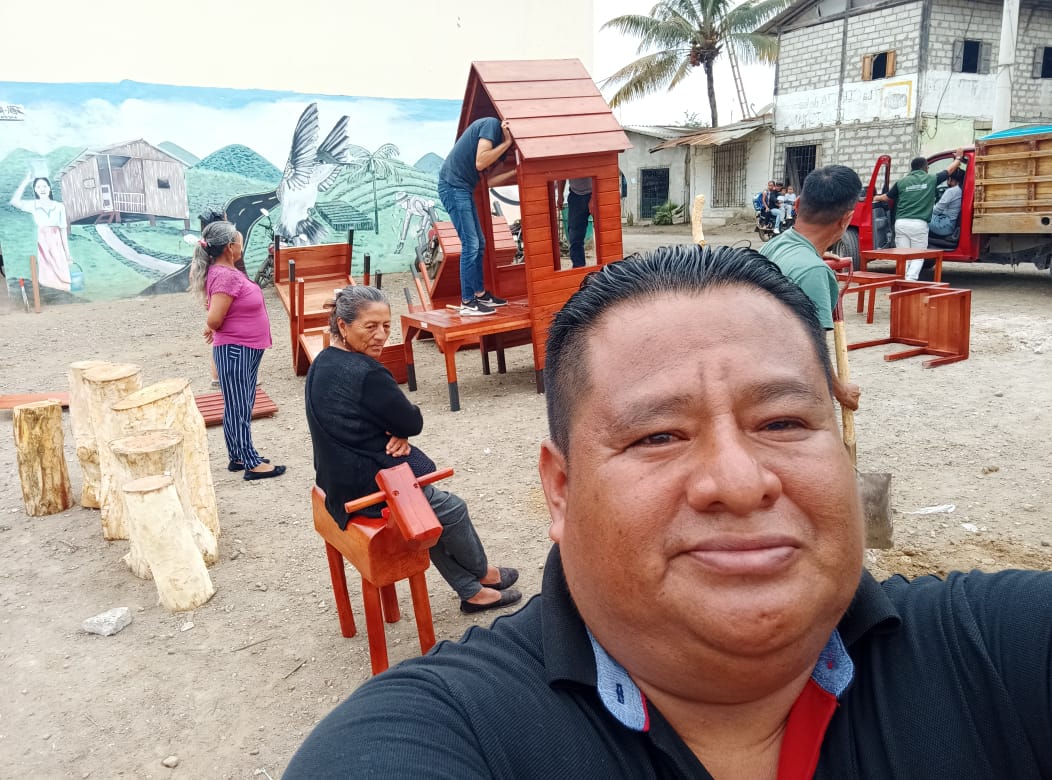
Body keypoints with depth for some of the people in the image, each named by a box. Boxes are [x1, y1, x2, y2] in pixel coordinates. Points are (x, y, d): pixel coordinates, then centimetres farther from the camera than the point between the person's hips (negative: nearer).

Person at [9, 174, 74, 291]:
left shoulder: (59, 206, 3)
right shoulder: (33, 205, 2)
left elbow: (63, 230, 6)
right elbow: (14, 201, -17)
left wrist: (67, 253, 6)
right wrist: (26, 180, -14)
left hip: (56, 246, 1)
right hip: (42, 245, -1)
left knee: (62, 278, 1)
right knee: (46, 279, 0)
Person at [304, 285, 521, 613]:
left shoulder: (322, 363, 4)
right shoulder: (366, 373, -27)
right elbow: (413, 422, -17)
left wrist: (397, 434, -8)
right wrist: (401, 434, 5)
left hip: (338, 480, 9)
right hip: (368, 490, -9)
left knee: (431, 513, 22)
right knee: (452, 509, 14)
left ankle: (472, 592, 31)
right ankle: (482, 572, 39)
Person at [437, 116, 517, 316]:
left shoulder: (500, 141, 17)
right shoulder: (491, 124, -10)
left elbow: (490, 180, 11)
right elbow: (480, 163, -21)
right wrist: (507, 142, -13)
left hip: (464, 188, 10)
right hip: (452, 185, -10)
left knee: (479, 243, 14)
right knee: (470, 244, -10)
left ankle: (480, 294, 24)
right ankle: (467, 303, -5)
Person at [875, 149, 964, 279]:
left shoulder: (901, 182, 10)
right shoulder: (931, 179, 8)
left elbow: (886, 197, 23)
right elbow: (949, 170, 24)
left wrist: (877, 198, 46)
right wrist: (958, 158, 45)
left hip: (901, 223, 2)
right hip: (919, 224, -2)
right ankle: (910, 281, -13)